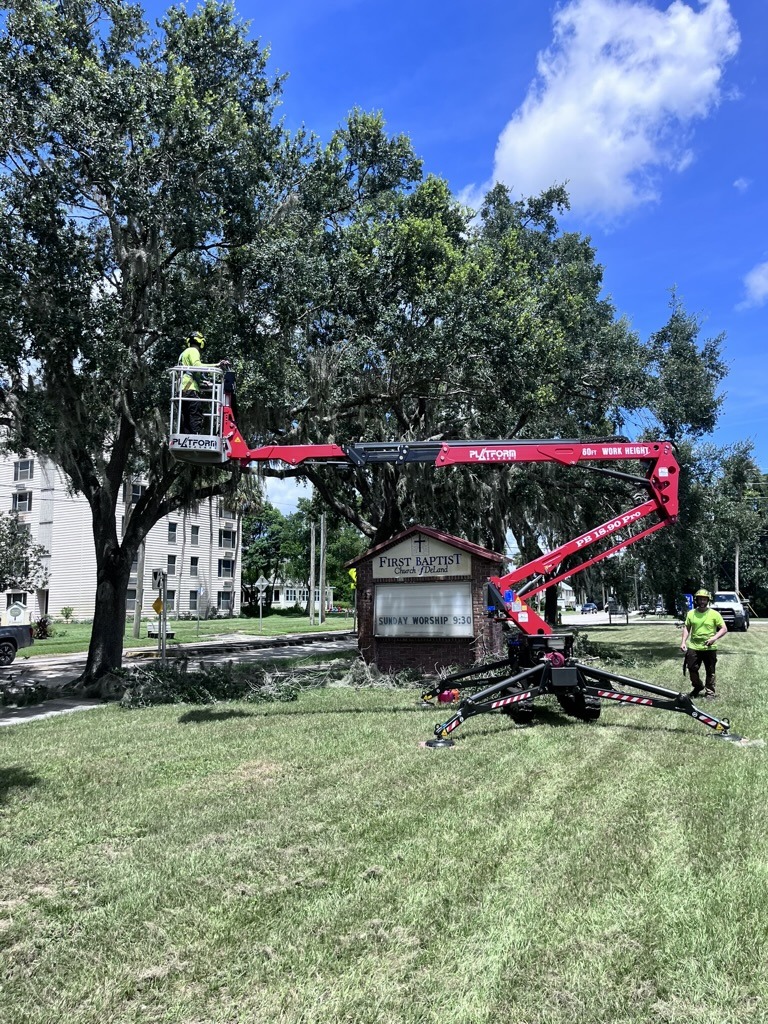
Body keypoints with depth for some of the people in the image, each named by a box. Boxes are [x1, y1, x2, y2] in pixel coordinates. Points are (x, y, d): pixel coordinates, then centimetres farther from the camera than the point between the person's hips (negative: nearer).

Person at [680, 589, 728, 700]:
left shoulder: (714, 614, -6)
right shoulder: (691, 613, 2)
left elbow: (724, 629, -6)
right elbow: (686, 628, 10)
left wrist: (714, 638, -21)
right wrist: (683, 642, -1)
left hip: (709, 648, -2)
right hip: (693, 647, 3)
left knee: (710, 672, 7)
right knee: (692, 669, 8)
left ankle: (710, 692, 22)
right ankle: (697, 687, 33)